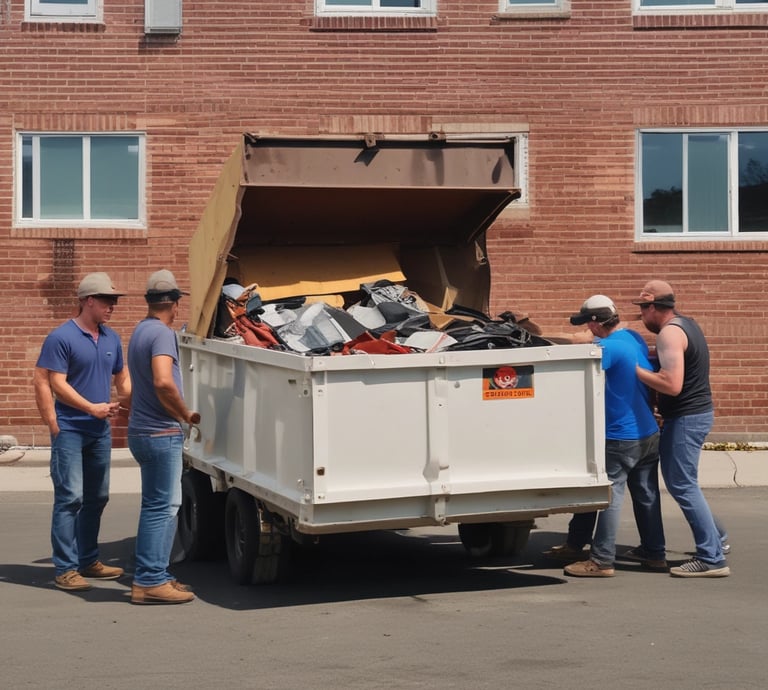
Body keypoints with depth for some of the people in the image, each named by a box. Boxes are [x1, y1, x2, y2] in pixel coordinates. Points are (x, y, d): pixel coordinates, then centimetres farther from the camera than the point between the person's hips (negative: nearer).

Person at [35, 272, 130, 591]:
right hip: (71, 429, -7)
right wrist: (92, 408, -20)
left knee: (97, 498, 13)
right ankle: (66, 568, -5)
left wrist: (130, 401, 0)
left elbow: (122, 378, 19)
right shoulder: (61, 338, -11)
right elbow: (56, 384, -15)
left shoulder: (111, 339, 10)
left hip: (100, 430, 7)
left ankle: (88, 560, 24)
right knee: (70, 498, -8)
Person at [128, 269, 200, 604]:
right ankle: (149, 581, -7)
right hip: (161, 433, -10)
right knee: (162, 507, -7)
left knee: (159, 505, 15)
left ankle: (154, 575, 20)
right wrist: (186, 415, -16)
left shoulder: (141, 331, 15)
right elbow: (163, 382, -30)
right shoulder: (162, 333, -16)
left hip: (144, 430, 10)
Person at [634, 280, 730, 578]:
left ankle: (712, 559, -7)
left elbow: (672, 384, -28)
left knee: (683, 486, -7)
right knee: (681, 483, 20)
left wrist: (635, 369, -21)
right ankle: (713, 539, 26)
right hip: (698, 411, 10)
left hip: (685, 418, -10)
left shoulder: (669, 333, -20)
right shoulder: (686, 324, 12)